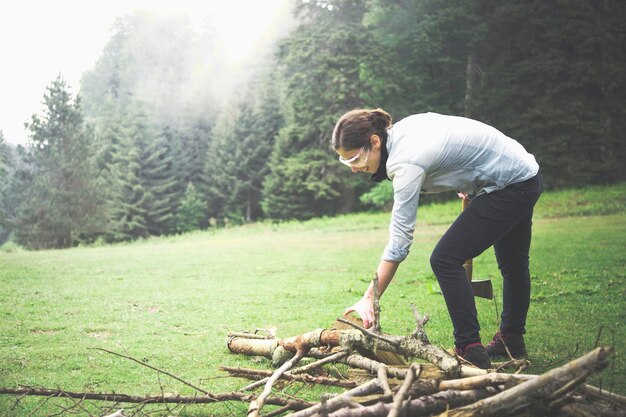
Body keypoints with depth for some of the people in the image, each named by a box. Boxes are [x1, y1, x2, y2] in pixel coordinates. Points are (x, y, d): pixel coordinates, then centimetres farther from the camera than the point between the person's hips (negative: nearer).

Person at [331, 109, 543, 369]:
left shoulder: (406, 161, -28)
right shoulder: (402, 129, -4)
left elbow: (399, 240, -31)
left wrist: (368, 299, -31)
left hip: (509, 186, -10)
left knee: (445, 260, -13)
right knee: (512, 263, 24)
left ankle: (470, 352, -8)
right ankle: (512, 341, 44)